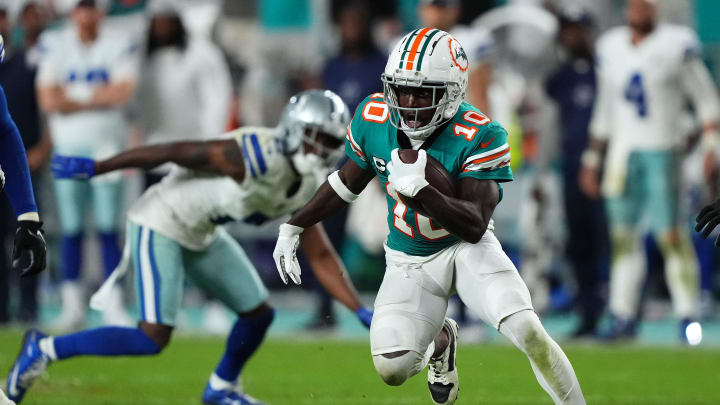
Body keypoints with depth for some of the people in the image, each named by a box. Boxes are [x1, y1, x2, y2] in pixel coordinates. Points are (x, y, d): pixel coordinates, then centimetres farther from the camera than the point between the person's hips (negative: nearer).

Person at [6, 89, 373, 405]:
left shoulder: (310, 188, -1)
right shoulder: (258, 158, -29)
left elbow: (321, 257, 7)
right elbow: (175, 151, -24)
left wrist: (360, 311, 0)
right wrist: (95, 168, -22)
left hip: (202, 235, 9)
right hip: (160, 225, -9)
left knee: (258, 314, 13)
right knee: (153, 338, -17)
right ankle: (45, 350, -5)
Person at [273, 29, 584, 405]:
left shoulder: (479, 137, -24)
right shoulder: (372, 117, -11)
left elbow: (475, 227, -28)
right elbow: (348, 181, 10)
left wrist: (418, 190, -42)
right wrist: (293, 228, 12)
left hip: (466, 248, -3)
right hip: (409, 259, 3)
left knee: (529, 333, -25)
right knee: (391, 370, -12)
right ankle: (440, 340, 23)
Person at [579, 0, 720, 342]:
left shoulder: (677, 45, -6)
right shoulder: (611, 48, 10)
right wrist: (593, 159, 19)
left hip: (661, 150, -5)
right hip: (622, 151, 5)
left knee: (671, 234, -9)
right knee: (623, 234, 6)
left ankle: (688, 317, -3)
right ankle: (624, 317, 13)